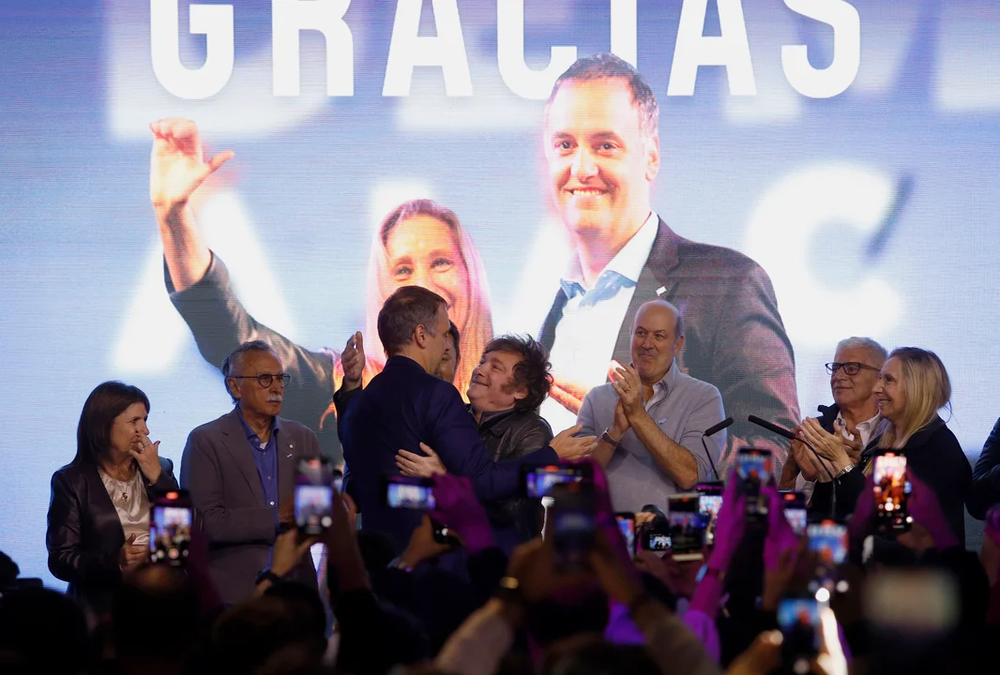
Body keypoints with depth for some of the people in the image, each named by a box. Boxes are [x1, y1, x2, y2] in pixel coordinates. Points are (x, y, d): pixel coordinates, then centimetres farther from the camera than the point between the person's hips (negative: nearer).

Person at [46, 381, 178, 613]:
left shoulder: (161, 469, 14)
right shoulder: (72, 481, 3)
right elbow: (61, 560, -3)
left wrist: (156, 478, -2)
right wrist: (114, 561, -18)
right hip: (104, 605, -3)